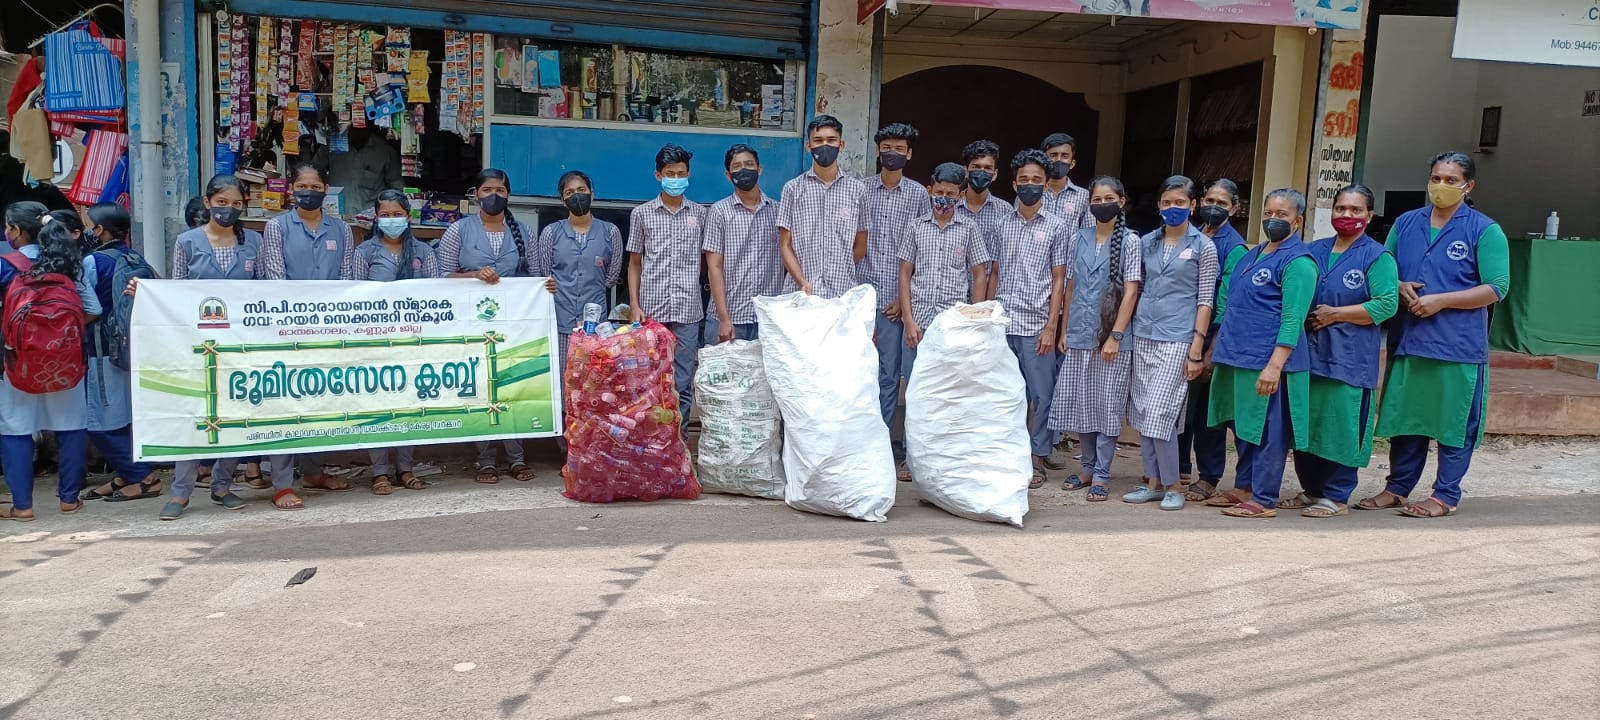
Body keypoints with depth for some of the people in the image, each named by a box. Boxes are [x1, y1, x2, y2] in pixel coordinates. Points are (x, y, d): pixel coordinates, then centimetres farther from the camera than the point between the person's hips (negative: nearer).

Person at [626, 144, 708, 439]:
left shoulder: (700, 213, 8)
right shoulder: (641, 214, 6)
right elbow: (634, 263, 8)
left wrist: (712, 302, 2)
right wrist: (635, 306, 0)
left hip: (688, 310, 0)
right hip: (652, 309, 0)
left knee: (683, 383, 2)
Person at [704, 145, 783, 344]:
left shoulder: (777, 210, 9)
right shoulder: (719, 211, 2)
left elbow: (786, 262, 10)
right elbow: (714, 267, -2)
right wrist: (724, 319, -10)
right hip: (730, 316, -2)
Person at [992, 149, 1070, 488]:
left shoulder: (1057, 227, 4)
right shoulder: (1002, 225, 10)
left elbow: (1058, 280, 1)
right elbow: (995, 274, 13)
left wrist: (1051, 326, -6)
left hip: (1036, 325, -2)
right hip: (1001, 324, 2)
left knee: (1040, 394, 2)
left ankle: (1037, 460, 12)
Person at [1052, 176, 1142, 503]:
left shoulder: (1129, 241, -2)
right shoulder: (1079, 238, 9)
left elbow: (1130, 292, -7)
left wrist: (1115, 336, -13)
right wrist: (1065, 330, 10)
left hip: (1112, 337, -4)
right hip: (1079, 336, 4)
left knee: (1107, 406, 1)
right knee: (1080, 404, 8)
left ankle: (1101, 476, 8)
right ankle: (1088, 467, 22)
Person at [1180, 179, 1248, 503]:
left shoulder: (1234, 248, -8)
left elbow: (1226, 303, -12)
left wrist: (1211, 350, -15)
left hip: (1211, 338, -5)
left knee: (1207, 409, 2)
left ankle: (1209, 478, 13)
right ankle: (1179, 467, 26)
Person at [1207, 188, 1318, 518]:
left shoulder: (1298, 262, -10)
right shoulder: (1252, 255, 16)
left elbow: (1292, 320, -17)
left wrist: (1275, 365, -24)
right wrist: (1217, 346, 22)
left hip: (1267, 362, -9)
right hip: (1238, 356, 9)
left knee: (1266, 432, -1)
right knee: (1244, 427, 16)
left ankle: (1264, 500, 7)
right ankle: (1244, 488, 27)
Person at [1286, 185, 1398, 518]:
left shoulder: (1377, 257, -2)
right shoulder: (1314, 251, 15)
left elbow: (1387, 304, -12)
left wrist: (1335, 314, -14)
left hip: (1349, 359, -5)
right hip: (1308, 352, 6)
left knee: (1341, 426, -3)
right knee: (1305, 425, 8)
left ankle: (1336, 497, 8)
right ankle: (1310, 491, 21)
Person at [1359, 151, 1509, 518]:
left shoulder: (1484, 230, -3)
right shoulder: (1405, 223, 10)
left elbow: (1496, 288, -7)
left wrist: (1440, 300, -16)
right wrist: (1399, 288, -5)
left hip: (1458, 346, -4)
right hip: (1407, 340, 4)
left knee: (1453, 423, 3)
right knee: (1404, 418, 11)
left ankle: (1446, 495, 13)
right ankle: (1397, 487, 22)